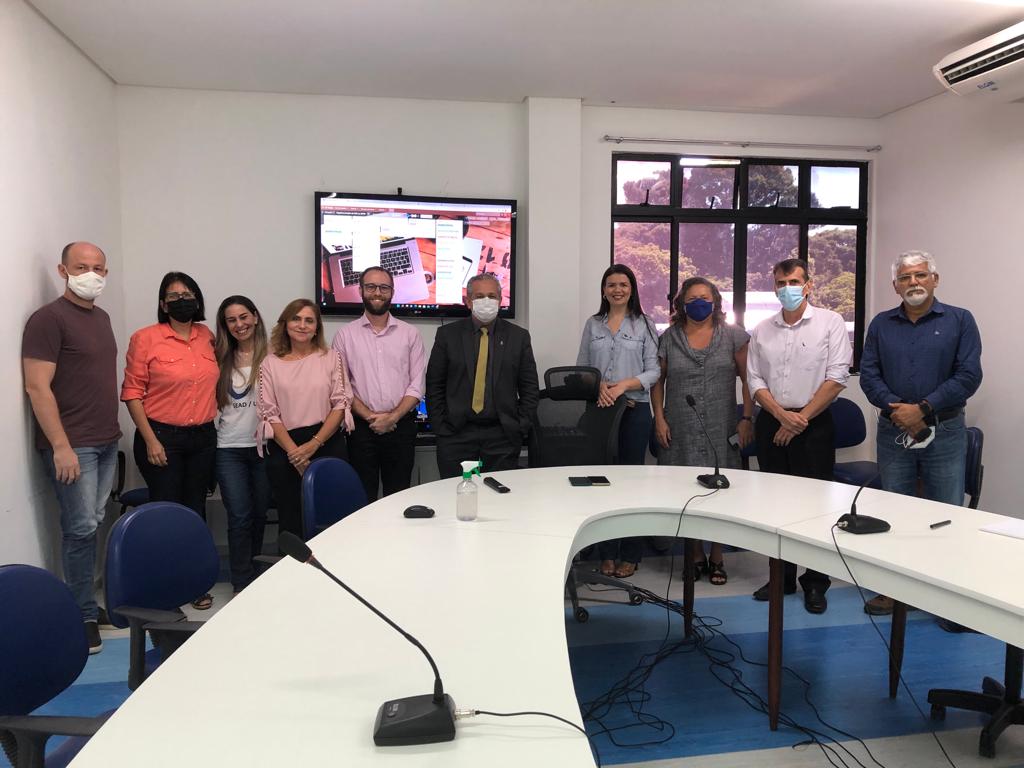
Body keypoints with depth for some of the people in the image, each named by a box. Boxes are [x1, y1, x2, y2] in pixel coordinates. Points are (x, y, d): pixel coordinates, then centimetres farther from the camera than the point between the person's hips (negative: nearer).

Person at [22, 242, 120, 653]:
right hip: (72, 446, -7)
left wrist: (112, 430, 16)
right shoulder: (49, 318, -9)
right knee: (81, 527, -3)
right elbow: (37, 387, -15)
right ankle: (84, 616, 8)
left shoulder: (101, 317, 15)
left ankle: (87, 602, 22)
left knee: (93, 524, 11)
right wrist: (61, 446, -18)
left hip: (107, 442, 7)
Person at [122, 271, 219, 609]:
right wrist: (150, 440, -12)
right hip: (162, 438, -4)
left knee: (196, 510, 11)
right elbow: (132, 392, -6)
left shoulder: (208, 337, 6)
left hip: (204, 438, 4)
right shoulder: (145, 338, -6)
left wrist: (212, 423, 11)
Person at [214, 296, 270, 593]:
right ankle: (243, 584, 7)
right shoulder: (222, 359, 8)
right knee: (239, 517, -2)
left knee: (259, 514, 12)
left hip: (263, 447, -1)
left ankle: (254, 575, 30)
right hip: (229, 449, 1)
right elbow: (213, 401, 16)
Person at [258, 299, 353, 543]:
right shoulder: (270, 363, 5)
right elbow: (269, 413, 0)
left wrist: (314, 444, -10)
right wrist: (294, 451, -11)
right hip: (285, 449, 0)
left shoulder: (331, 358, 5)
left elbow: (341, 404, 0)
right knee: (290, 521, 7)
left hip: (328, 444, 0)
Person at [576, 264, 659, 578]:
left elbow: (653, 371, -2)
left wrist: (624, 385, -16)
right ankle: (606, 553, 14)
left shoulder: (645, 325, 4)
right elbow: (581, 368, 7)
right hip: (599, 409, 2)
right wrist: (598, 385, -12)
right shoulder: (592, 324, 10)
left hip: (634, 410, -2)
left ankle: (630, 555, 14)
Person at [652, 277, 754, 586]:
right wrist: (659, 418, 0)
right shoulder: (669, 338, 7)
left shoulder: (733, 336, 4)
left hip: (721, 430, -1)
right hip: (680, 430, 1)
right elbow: (658, 380, 9)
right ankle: (696, 555, 22)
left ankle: (716, 557, 19)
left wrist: (747, 418, -4)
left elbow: (748, 379, 3)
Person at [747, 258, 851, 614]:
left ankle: (815, 583, 12)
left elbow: (837, 377, -8)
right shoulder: (761, 331, 9)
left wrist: (801, 419, -11)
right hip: (771, 424, 4)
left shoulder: (830, 322, -1)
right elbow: (754, 381, 5)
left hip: (813, 424, -4)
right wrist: (783, 415, -9)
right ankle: (782, 577, 22)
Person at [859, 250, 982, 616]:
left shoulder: (960, 321, 0)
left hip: (945, 432, -2)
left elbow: (969, 375, -8)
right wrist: (896, 409, -13)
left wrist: (922, 409, -14)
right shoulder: (881, 324, 8)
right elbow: (868, 373, 2)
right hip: (893, 431, 3)